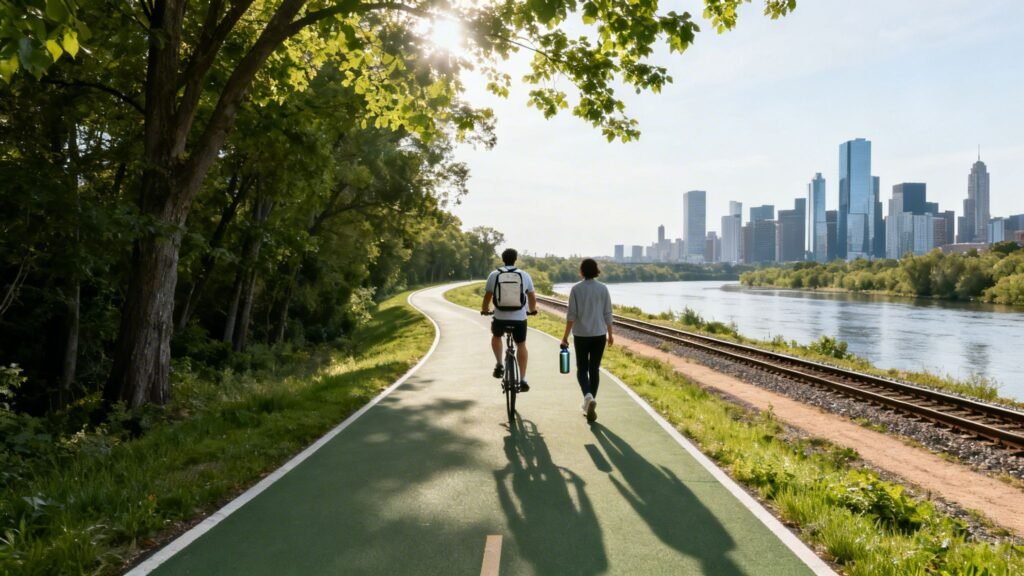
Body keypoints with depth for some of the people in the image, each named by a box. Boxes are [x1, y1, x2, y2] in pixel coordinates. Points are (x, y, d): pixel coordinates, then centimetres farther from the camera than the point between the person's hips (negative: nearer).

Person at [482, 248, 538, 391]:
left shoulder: (494, 275, 1)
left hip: (500, 317, 0)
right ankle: (522, 379, 5)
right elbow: (532, 296, 10)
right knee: (521, 346, 10)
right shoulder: (524, 275, 3)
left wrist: (484, 309, 23)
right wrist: (533, 310, 29)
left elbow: (487, 296, 4)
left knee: (496, 336, 29)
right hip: (519, 318, 0)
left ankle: (499, 364, 18)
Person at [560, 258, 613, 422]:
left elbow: (571, 314, -7)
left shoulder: (576, 289, -7)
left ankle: (588, 396, -15)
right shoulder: (603, 288, -2)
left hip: (581, 334, -1)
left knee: (582, 369, 10)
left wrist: (565, 335, -1)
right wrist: (610, 334, 12)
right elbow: (608, 314, 1)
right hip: (599, 334, 1)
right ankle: (590, 405, 16)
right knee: (594, 369, 12)